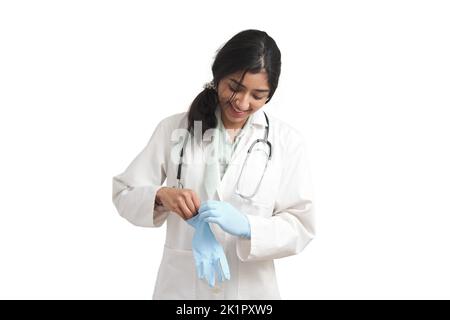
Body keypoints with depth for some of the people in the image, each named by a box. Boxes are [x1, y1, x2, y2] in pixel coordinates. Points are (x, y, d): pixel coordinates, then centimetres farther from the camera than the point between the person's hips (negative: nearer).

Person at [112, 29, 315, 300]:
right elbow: (124, 193, -1)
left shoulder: (287, 141, -5)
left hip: (250, 288, 0)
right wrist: (162, 195, -21)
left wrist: (247, 227, -25)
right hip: (180, 285, 1)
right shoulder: (174, 129, -3)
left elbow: (301, 226, -7)